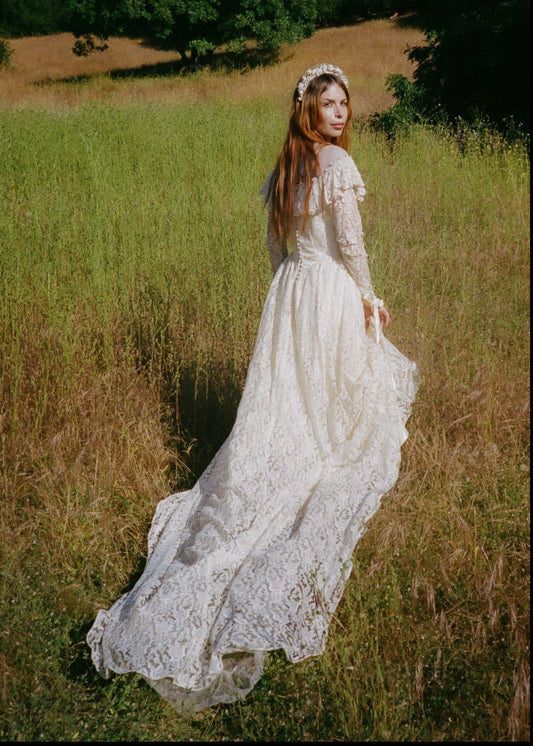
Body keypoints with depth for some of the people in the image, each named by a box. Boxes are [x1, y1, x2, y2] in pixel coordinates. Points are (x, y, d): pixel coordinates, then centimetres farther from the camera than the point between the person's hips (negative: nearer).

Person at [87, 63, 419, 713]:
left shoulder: (285, 166, 9)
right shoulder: (336, 161, -15)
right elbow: (349, 243, -16)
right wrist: (369, 298, -5)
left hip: (289, 291, 7)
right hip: (332, 293, -7)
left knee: (281, 403, 13)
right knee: (342, 394, 11)